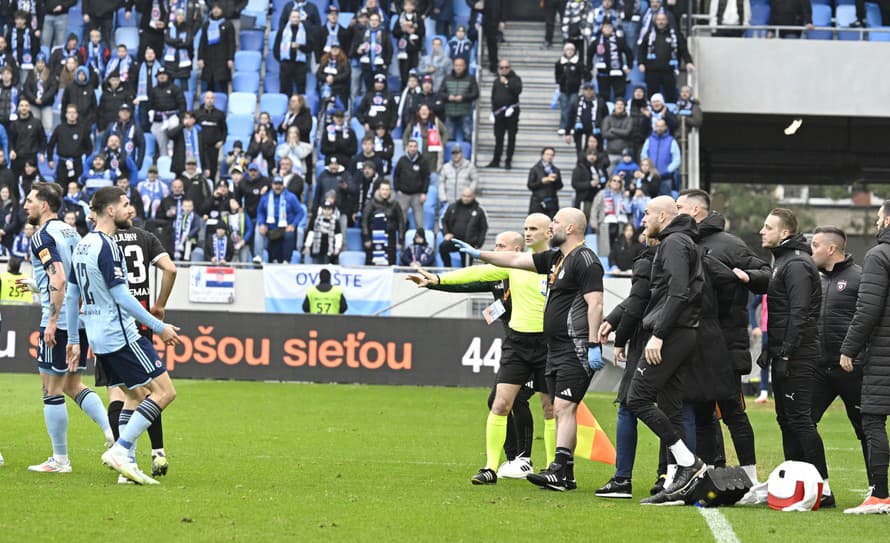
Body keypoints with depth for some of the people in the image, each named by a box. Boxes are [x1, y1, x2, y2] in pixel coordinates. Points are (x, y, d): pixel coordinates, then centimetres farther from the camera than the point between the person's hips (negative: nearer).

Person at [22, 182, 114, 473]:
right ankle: (113, 432, 1)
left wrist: (52, 322, -22)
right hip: (81, 322, 9)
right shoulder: (70, 232, 14)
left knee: (52, 390, 0)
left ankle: (60, 459, 4)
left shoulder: (42, 237, -12)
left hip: (58, 324, -9)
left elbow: (58, 279, -23)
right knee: (73, 386, 17)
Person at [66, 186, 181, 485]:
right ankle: (119, 450, -12)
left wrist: (73, 339, 23)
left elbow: (72, 294, 18)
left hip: (98, 337, 10)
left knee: (135, 394, 17)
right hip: (120, 335, -10)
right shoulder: (107, 247, -16)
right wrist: (159, 327, -15)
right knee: (164, 391, -7)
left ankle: (127, 461, 10)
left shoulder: (83, 245, 13)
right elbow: (121, 297, -19)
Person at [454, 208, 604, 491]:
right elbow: (517, 260, 26)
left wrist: (594, 345, -23)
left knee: (563, 407, -15)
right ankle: (565, 475, 6)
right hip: (555, 349, 10)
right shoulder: (555, 258, 18)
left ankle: (560, 471, -21)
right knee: (559, 410, 6)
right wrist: (479, 254, 26)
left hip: (576, 349, -10)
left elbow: (595, 304, -17)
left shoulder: (585, 260, -11)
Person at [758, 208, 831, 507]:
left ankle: (822, 487, -12)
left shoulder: (797, 264, -13)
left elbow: (799, 314, -20)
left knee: (799, 419, -12)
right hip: (784, 354, 11)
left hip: (798, 357, -11)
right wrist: (770, 350, 20)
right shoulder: (782, 261, 19)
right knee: (787, 420, 11)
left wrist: (786, 354, -22)